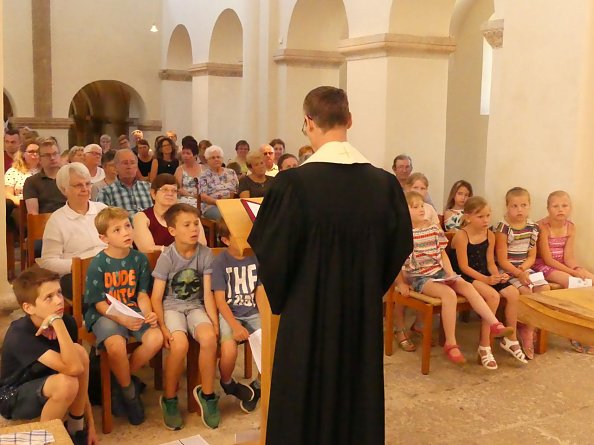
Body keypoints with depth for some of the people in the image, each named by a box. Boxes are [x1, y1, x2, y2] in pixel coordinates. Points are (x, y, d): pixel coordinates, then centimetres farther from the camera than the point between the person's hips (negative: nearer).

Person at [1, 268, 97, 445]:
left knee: (80, 351, -23)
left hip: (47, 385, 6)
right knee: (67, 384, -36)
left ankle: (76, 428, -7)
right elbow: (74, 368, -44)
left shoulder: (67, 322, -13)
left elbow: (81, 375, -4)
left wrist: (90, 424, -4)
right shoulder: (20, 335, -32)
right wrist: (56, 321, -44)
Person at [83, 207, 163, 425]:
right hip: (105, 315, -4)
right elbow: (99, 303, -9)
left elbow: (142, 294, 5)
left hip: (133, 312, 4)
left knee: (156, 338, -25)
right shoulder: (98, 264, -9)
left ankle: (121, 379, 0)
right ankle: (128, 391, -4)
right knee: (116, 345, -34)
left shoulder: (139, 259, 2)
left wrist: (148, 315, -15)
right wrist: (123, 319, -25)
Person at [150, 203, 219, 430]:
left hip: (195, 306, 2)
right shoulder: (166, 258, -11)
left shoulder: (205, 254, -4)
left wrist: (214, 322, -12)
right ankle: (169, 399, -5)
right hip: (171, 307, -2)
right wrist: (163, 327, -20)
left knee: (209, 338, -29)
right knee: (179, 344, -30)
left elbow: (207, 293, -3)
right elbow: (156, 297, -9)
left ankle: (207, 393, -5)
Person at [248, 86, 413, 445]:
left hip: (308, 313, -3)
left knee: (307, 406, 14)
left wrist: (281, 298, 7)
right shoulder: (385, 183, -7)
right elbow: (400, 246, 3)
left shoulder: (294, 183, -19)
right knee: (359, 400, 19)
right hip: (364, 312, 4)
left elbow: (271, 253, -12)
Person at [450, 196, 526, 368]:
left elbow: (490, 263, 8)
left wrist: (498, 276, -13)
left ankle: (510, 339, 7)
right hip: (464, 277, -7)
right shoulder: (461, 235, -17)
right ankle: (484, 346, -18)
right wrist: (486, 279, -25)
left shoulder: (490, 235, 4)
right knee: (492, 295, -30)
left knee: (513, 293, -12)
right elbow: (464, 267, -18)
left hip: (484, 275, 7)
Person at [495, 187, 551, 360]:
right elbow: (502, 260, -13)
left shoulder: (532, 227, 6)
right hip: (506, 271, -6)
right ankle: (527, 331, -5)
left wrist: (523, 268, -11)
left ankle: (527, 327, -5)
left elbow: (532, 256, 8)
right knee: (525, 291, -26)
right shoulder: (503, 227, -12)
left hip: (524, 269, 6)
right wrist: (518, 274, -22)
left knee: (544, 288, -16)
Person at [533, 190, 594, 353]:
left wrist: (579, 269, -22)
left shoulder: (570, 227, 2)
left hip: (562, 265, 7)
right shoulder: (542, 226, -17)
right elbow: (547, 259, -19)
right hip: (543, 266, -7)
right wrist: (573, 272, -23)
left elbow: (568, 256, -1)